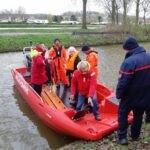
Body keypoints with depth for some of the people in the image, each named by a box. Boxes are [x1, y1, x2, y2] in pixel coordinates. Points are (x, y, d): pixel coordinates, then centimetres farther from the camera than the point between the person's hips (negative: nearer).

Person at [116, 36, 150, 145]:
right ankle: (135, 136, 35)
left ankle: (122, 137, 13)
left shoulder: (129, 61, -25)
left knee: (123, 114, 12)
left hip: (130, 95, -6)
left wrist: (119, 95, -11)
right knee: (138, 115, 21)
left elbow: (123, 81, -24)